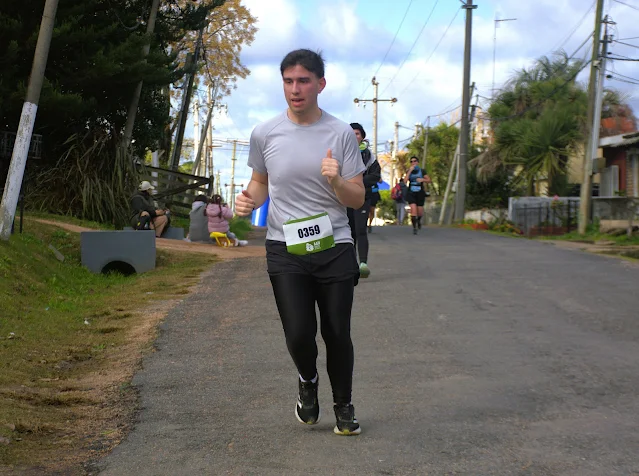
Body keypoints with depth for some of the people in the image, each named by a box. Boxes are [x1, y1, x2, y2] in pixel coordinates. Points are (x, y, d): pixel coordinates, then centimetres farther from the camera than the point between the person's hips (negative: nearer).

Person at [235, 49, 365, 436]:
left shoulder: (341, 134, -2)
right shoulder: (265, 134, 1)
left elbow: (357, 200, 0)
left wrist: (336, 181, -21)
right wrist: (250, 199, -4)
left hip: (334, 247, 0)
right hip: (285, 248, 0)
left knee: (337, 333, 3)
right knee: (298, 334, -11)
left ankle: (344, 406, 27)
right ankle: (308, 381, 24)